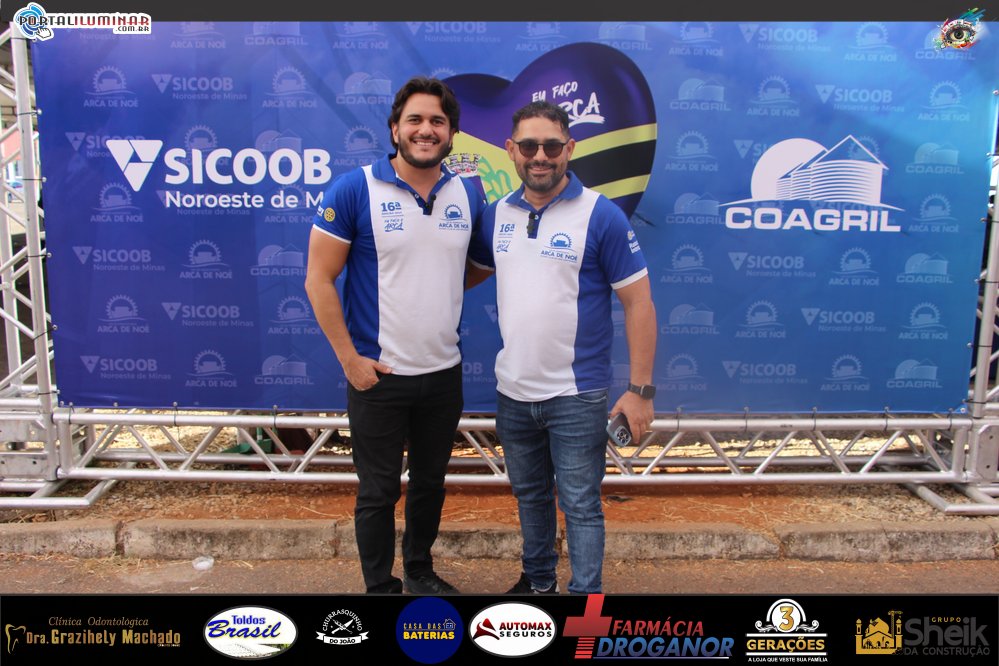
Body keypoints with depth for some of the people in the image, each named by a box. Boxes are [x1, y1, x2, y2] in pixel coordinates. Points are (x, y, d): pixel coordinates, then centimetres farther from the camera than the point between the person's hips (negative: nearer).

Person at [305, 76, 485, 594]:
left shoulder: (468, 195, 2)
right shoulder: (355, 189, -11)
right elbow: (318, 280, -10)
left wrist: (438, 288, 2)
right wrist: (350, 359, -12)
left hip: (444, 372, 4)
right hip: (378, 375, -4)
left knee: (430, 483, 20)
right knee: (378, 492, 10)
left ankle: (420, 572, 42)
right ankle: (380, 586, 31)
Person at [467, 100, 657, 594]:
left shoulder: (601, 215, -12)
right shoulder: (498, 214, 3)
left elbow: (638, 303, -11)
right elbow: (474, 270, 21)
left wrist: (640, 389, -13)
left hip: (576, 396, -5)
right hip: (512, 391, 5)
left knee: (580, 506, 6)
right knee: (530, 496, 21)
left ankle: (585, 592, 25)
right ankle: (537, 580, 42)